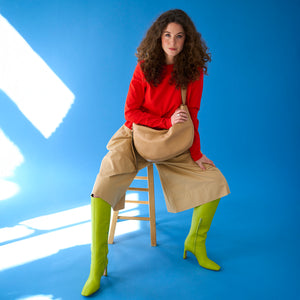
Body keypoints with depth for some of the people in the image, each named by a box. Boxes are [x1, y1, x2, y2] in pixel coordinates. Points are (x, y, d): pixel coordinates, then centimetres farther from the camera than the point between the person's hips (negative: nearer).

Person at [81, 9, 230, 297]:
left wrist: (196, 154, -8)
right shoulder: (144, 68, -8)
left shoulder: (193, 71, -4)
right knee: (102, 190, -24)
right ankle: (97, 266, -6)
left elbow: (191, 117, 0)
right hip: (136, 137, -2)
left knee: (215, 181, -10)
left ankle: (195, 241, 15)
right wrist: (167, 121, -19)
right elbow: (131, 113, -8)